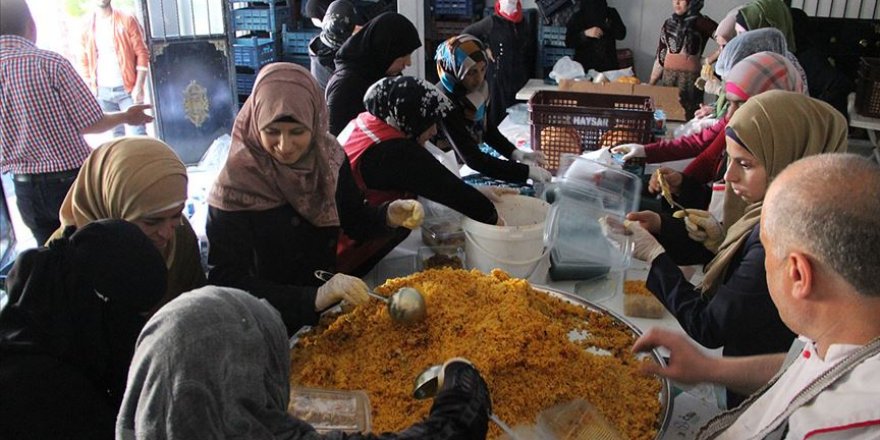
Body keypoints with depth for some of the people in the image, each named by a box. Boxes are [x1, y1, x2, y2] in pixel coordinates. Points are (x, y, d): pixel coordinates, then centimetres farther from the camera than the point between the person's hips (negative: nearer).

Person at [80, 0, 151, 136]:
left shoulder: (127, 20, -3)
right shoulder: (87, 25, 6)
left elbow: (142, 53, -6)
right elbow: (85, 61, 11)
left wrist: (138, 87, -12)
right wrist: (90, 89, 6)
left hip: (127, 89, -3)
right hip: (102, 91, 3)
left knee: (138, 134, -8)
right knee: (116, 135, 11)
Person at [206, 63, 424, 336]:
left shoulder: (328, 156, -6)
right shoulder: (236, 184, -18)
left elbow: (355, 222, 8)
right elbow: (227, 282, -21)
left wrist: (390, 215, -14)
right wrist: (314, 298, -34)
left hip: (331, 308, 4)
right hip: (273, 328, -4)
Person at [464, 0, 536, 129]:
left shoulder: (525, 25, 11)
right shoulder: (492, 22, -4)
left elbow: (530, 53, 17)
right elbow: (465, 34, -1)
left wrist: (528, 74, 9)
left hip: (520, 78, 5)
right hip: (498, 77, -4)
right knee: (497, 113, -6)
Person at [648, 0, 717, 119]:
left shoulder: (700, 22, -2)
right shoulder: (668, 23, 14)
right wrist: (651, 83, 14)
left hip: (690, 77, -5)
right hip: (667, 76, 5)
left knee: (686, 117, -5)